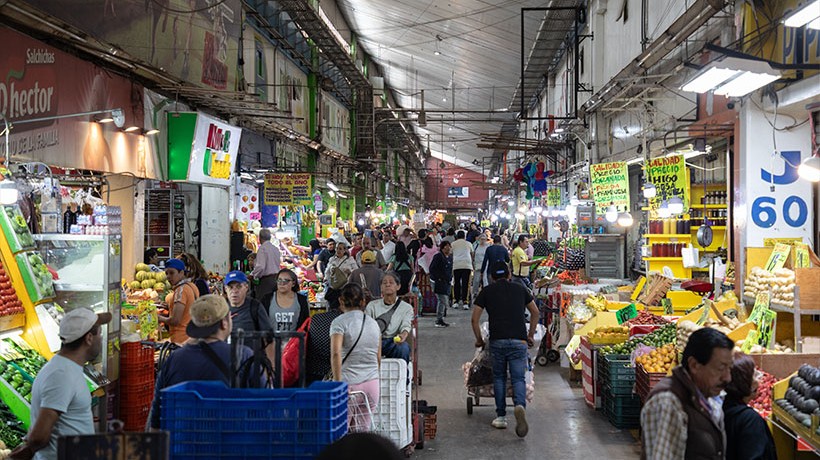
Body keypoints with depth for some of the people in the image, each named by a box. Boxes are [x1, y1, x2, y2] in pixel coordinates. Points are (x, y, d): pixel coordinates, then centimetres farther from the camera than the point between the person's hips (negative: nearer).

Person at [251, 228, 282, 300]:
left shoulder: (262, 248, -12)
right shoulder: (276, 249, 12)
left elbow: (260, 267, -19)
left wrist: (252, 275, -7)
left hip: (266, 279, -8)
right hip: (276, 278, 8)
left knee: (262, 303, -7)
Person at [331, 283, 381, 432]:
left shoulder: (339, 322, -4)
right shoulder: (373, 323, 13)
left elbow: (336, 354, -18)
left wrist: (338, 383, -17)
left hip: (349, 383, -5)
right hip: (372, 384, 5)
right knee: (362, 431, 9)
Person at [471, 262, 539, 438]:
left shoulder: (487, 291, 11)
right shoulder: (520, 289, 16)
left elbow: (475, 319, 8)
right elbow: (535, 312, 22)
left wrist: (479, 339, 20)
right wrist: (531, 335, 32)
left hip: (497, 341, 0)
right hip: (519, 341, 1)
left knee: (499, 377, 15)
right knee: (518, 378, 3)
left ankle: (501, 416, 15)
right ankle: (520, 405, -26)